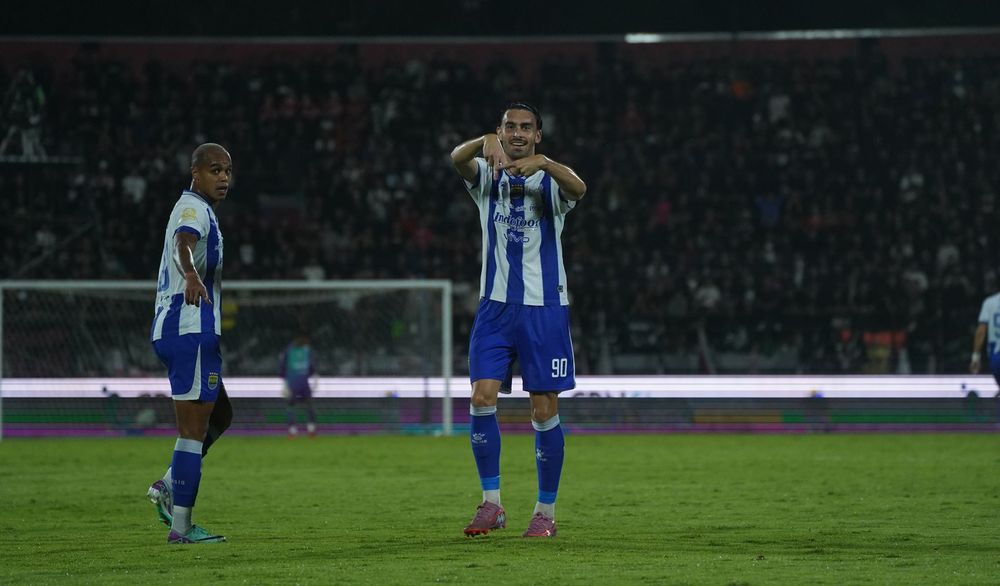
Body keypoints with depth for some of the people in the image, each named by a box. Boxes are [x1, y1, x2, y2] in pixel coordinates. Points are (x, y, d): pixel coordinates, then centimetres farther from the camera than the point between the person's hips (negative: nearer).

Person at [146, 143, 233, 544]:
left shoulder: (199, 210, 19)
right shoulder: (194, 209, -12)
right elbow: (183, 245, -35)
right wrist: (192, 276, -55)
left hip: (174, 330, 10)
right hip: (191, 331, -10)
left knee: (219, 415, 20)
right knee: (193, 427, -8)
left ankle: (169, 486, 10)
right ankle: (181, 526, -8)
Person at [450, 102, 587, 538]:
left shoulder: (550, 180, 0)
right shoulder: (488, 176, 6)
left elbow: (578, 188, -24)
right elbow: (457, 158, -17)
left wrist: (541, 163, -42)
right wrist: (486, 141, -39)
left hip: (545, 309, -1)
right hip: (496, 306, 2)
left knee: (545, 411, 0)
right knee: (482, 397, -11)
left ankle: (546, 513, 10)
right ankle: (491, 504, -1)